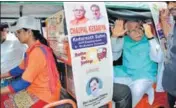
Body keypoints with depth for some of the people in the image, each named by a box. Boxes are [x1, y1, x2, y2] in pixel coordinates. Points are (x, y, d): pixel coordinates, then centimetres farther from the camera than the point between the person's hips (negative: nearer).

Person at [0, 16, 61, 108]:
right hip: (36, 91, 9)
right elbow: (21, 69, 20)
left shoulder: (37, 52, -24)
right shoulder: (32, 49, 6)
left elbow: (24, 83, -24)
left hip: (43, 97, -9)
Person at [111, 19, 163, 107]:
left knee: (137, 90, -38)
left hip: (145, 76, -5)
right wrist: (114, 36, -11)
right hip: (125, 73, 6)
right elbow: (113, 57, -1)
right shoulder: (124, 40, 4)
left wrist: (150, 36, -27)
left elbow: (158, 59, -21)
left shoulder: (149, 40, -6)